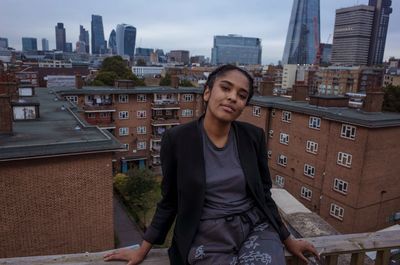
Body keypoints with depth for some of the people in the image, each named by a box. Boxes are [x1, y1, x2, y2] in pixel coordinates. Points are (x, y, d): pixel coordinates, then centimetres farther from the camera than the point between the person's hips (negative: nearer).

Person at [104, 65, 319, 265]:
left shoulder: (253, 136, -2)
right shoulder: (177, 139, -10)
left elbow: (263, 194, 8)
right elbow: (169, 201, 1)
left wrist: (288, 241, 15)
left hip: (255, 228, 3)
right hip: (207, 238, -2)